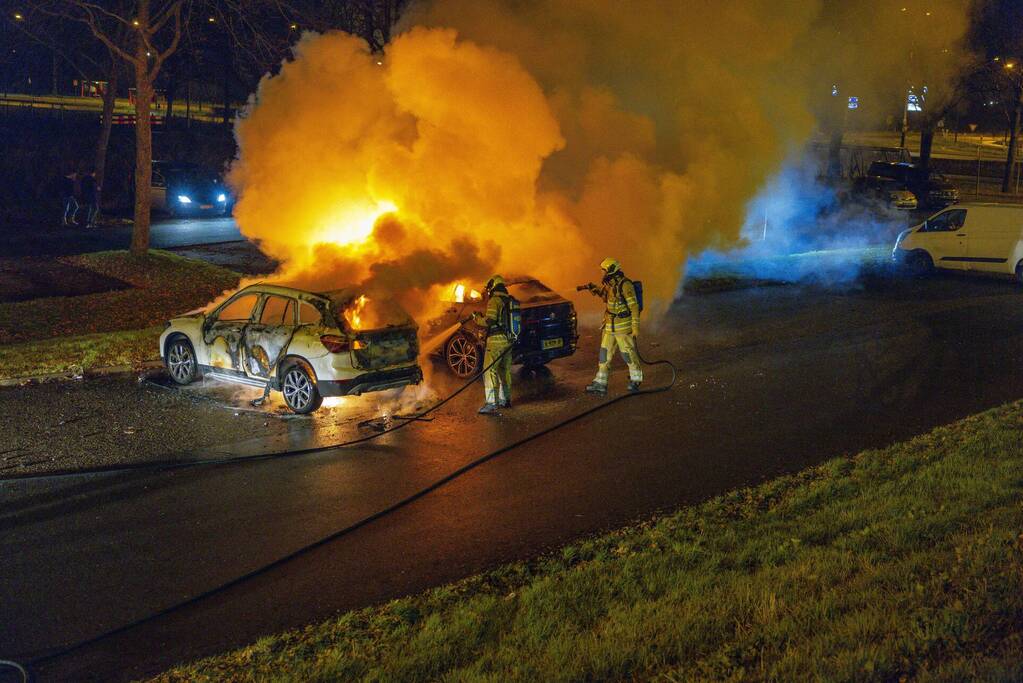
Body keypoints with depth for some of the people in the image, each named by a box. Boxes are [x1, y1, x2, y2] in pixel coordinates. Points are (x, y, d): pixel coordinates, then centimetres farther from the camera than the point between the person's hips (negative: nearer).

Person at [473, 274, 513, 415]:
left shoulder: (494, 301, -10)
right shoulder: (508, 301, 15)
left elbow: (490, 320, -18)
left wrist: (477, 318, 0)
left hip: (496, 340, -9)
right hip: (508, 340, 9)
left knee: (490, 371, -10)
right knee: (504, 370, 19)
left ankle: (491, 404, -17)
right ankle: (505, 399, 28)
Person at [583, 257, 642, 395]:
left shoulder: (625, 285, -18)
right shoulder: (609, 284, 8)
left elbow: (634, 306, -18)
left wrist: (636, 327, -21)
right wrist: (596, 291, 11)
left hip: (623, 327, -8)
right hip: (609, 326, 8)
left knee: (628, 354, 3)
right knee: (605, 354, 5)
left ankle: (636, 380, 22)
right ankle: (600, 384, 8)